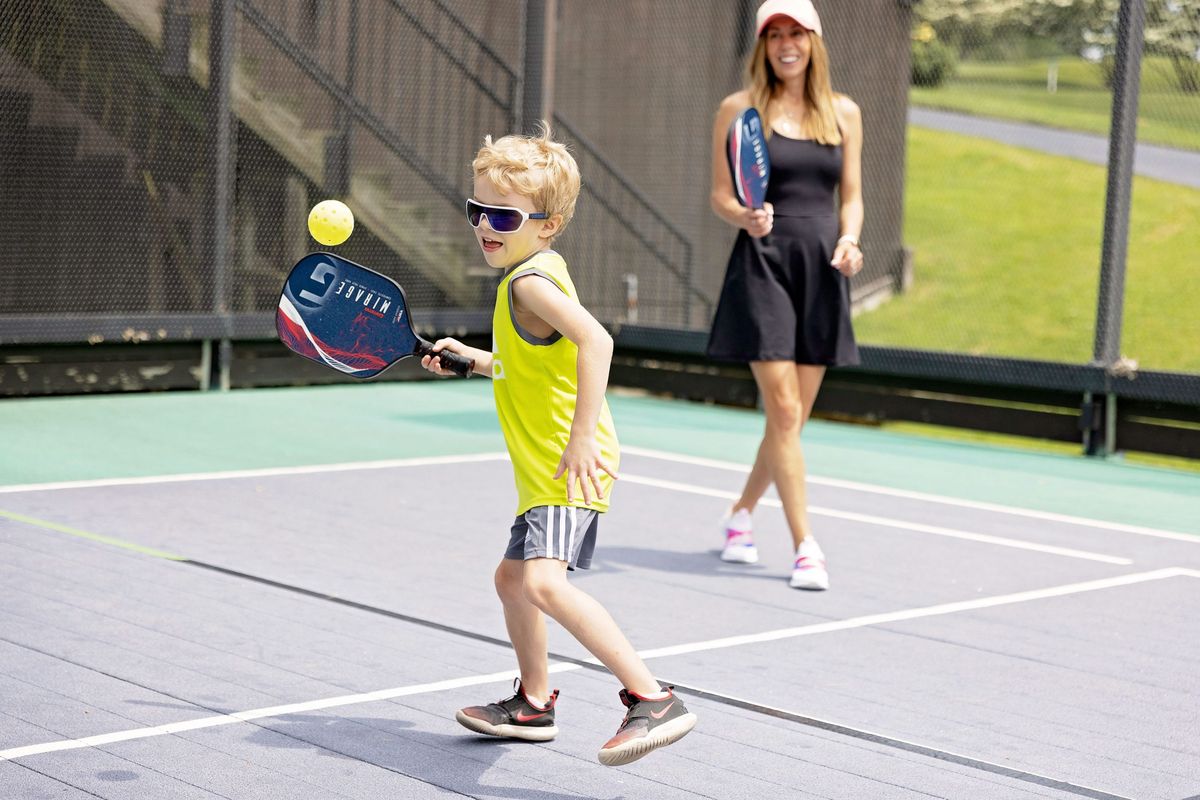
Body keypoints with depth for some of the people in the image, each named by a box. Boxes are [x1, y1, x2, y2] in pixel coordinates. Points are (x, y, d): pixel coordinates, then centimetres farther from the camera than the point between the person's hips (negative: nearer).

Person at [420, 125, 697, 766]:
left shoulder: (530, 281, -15)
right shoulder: (531, 275, 16)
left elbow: (596, 341, -31)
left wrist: (582, 437, -32)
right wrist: (471, 358, 24)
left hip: (569, 470, -11)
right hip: (543, 471, 11)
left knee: (544, 582, -28)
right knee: (512, 576, 25)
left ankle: (652, 701, -29)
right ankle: (533, 703, 43)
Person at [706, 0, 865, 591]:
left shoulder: (844, 112, 9)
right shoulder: (739, 110, 1)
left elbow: (851, 195, 13)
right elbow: (720, 195, 2)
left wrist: (849, 240, -6)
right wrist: (746, 219, -19)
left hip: (822, 271, 4)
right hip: (763, 262, -3)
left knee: (792, 417, 8)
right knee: (784, 411, -9)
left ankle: (740, 515, 29)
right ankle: (805, 547, -4)